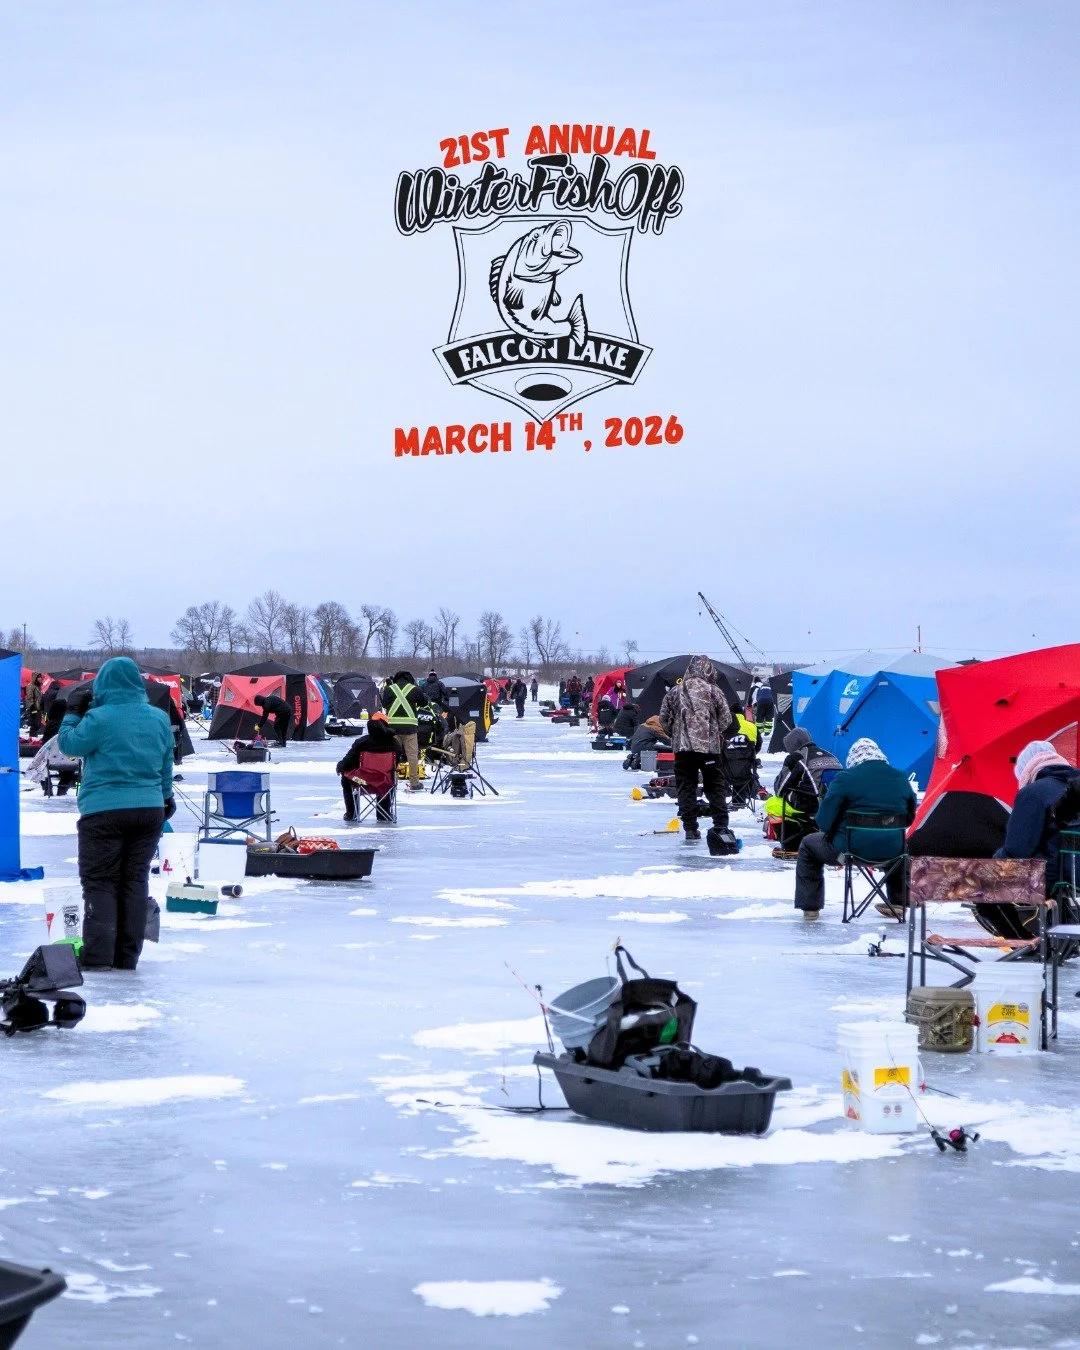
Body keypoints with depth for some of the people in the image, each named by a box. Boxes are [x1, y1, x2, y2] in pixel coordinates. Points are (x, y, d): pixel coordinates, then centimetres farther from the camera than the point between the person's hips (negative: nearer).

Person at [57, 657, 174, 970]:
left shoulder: (99, 719, -13)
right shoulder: (159, 719, 6)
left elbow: (68, 744, -2)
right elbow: (166, 764, 17)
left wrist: (72, 712, 11)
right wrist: (166, 796, 31)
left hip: (104, 812, -5)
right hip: (149, 810, 5)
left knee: (99, 883, 0)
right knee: (135, 881, 9)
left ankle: (98, 955, -9)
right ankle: (127, 956, 10)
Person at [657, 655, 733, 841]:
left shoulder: (675, 692, 2)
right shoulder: (713, 691, -3)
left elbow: (664, 718, 6)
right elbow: (726, 719, -1)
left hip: (683, 747, 1)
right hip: (710, 747, -1)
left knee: (686, 787, 6)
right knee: (715, 787, 10)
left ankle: (690, 829, 2)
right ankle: (721, 826, 6)